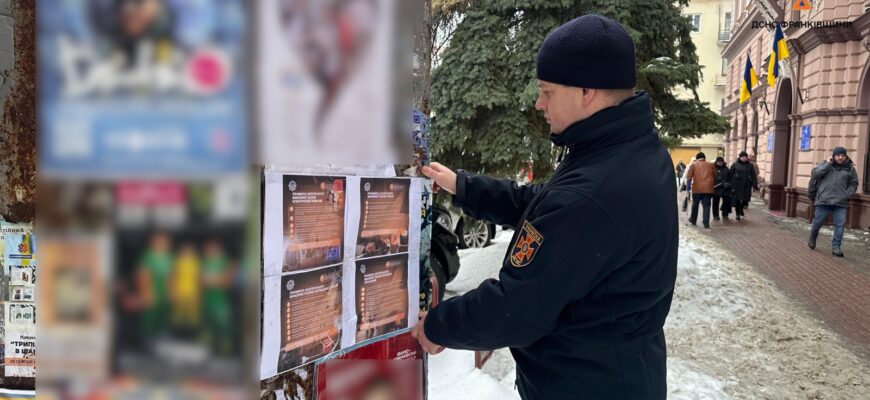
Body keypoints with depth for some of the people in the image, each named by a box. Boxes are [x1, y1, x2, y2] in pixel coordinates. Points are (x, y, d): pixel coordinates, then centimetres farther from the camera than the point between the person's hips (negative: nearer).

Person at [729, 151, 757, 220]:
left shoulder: (750, 165, 10)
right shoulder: (735, 165, 4)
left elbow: (753, 176, 8)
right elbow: (730, 175, 3)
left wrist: (755, 184, -1)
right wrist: (730, 184, -2)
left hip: (746, 186, 2)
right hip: (737, 185, -2)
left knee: (745, 199, 1)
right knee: (737, 199, -1)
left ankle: (741, 210, 26)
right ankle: (737, 213, 10)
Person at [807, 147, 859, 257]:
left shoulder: (850, 168, 9)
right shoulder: (825, 164, 5)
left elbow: (853, 184, 15)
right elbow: (815, 174, -10)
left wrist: (847, 194, 0)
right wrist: (828, 164, -10)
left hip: (840, 202, 2)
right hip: (824, 200, -2)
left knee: (840, 224, -5)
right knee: (817, 222, 5)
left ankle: (836, 247, 0)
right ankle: (812, 239, 29)